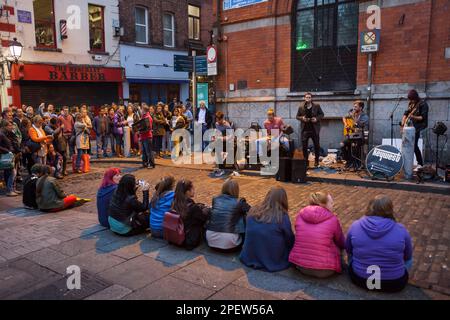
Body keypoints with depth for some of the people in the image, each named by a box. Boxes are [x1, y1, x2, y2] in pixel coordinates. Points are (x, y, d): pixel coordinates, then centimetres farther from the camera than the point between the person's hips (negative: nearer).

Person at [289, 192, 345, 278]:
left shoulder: (300, 215, -1)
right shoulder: (332, 219, -10)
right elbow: (342, 244, 7)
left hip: (300, 266, 4)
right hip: (324, 270, -3)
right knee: (338, 246, 21)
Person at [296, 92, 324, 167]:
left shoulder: (317, 106, 1)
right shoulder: (301, 107, 2)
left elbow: (322, 114, 5)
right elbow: (297, 116, 9)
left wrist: (317, 118, -13)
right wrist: (302, 118, -12)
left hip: (315, 129, 0)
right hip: (305, 129, 0)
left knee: (317, 145, 8)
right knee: (304, 146, -1)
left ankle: (316, 161, 22)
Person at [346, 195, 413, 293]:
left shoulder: (355, 226, -11)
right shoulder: (401, 230, -14)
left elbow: (348, 250, 5)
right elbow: (408, 256, 3)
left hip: (359, 279, 1)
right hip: (394, 283, 0)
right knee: (408, 260, 30)